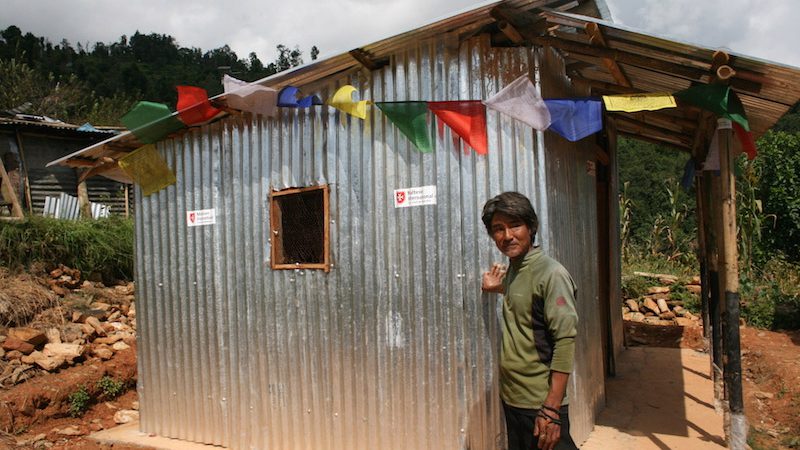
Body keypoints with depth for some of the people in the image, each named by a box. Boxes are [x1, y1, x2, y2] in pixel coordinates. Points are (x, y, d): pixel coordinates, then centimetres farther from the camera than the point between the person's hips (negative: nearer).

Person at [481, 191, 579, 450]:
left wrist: (552, 408, -21)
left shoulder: (551, 274, -16)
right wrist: (500, 289, 17)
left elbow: (565, 340, -20)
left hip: (539, 403, -8)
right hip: (511, 398, 8)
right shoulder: (512, 269, 7)